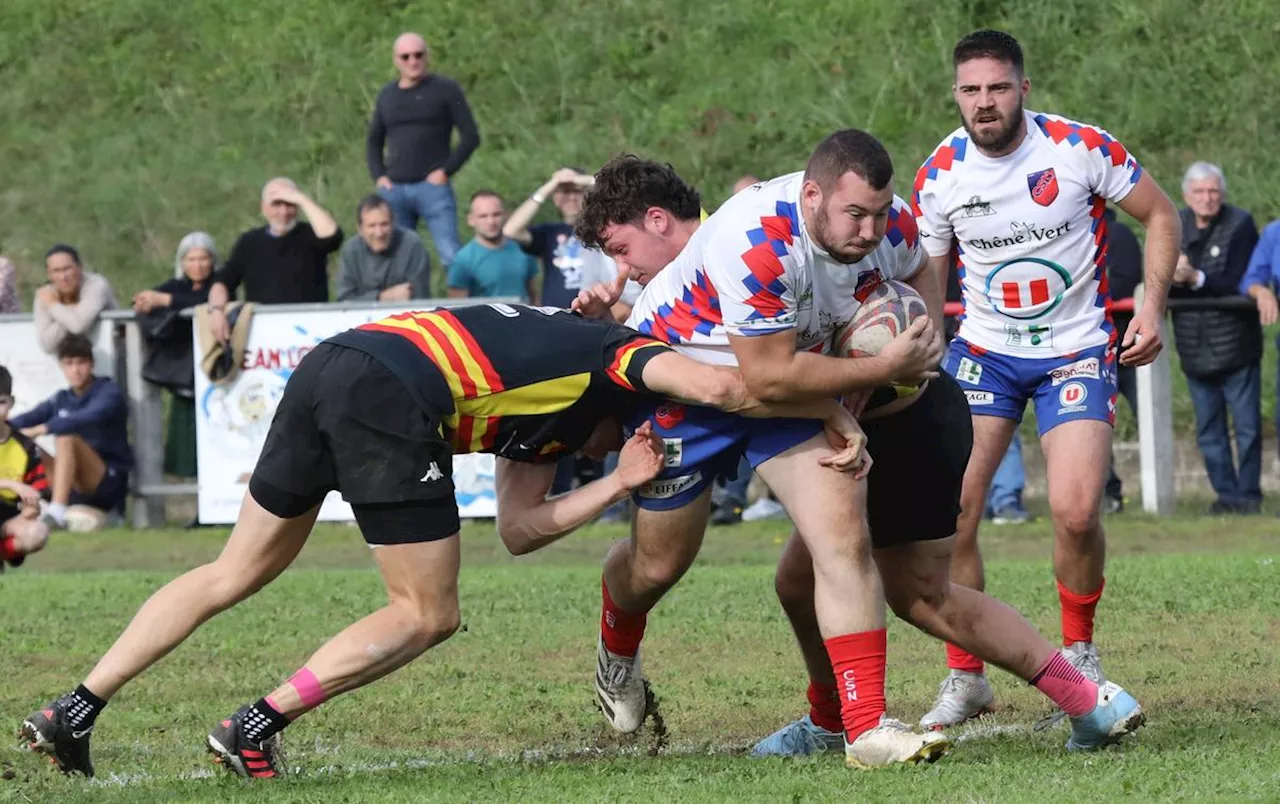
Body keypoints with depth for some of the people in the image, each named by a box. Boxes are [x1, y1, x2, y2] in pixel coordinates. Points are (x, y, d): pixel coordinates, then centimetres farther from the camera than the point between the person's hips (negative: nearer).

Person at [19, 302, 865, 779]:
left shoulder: (540, 417, 35)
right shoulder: (617, 353, 14)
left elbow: (518, 530, 26)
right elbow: (717, 386, -4)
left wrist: (620, 482, 24)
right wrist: (837, 414, 5)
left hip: (328, 366, 9)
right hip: (389, 394, -9)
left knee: (235, 573, 20)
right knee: (427, 615, 6)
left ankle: (74, 712, 16)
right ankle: (256, 728, 0)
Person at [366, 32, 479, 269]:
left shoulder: (446, 90, 2)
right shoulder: (387, 95, 14)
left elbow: (470, 136, -1)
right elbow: (373, 141, 24)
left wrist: (446, 171, -9)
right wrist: (378, 176, 9)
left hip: (432, 187, -4)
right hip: (394, 189, 4)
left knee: (451, 258, -14)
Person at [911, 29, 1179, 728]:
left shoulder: (1081, 148, -14)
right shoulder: (939, 176, -8)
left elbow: (1160, 215, 0)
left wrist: (1151, 307, -11)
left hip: (1076, 350, -2)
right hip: (983, 349, 2)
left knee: (1075, 512, -18)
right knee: (948, 511, -11)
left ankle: (1078, 652, 10)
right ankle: (965, 677, 5)